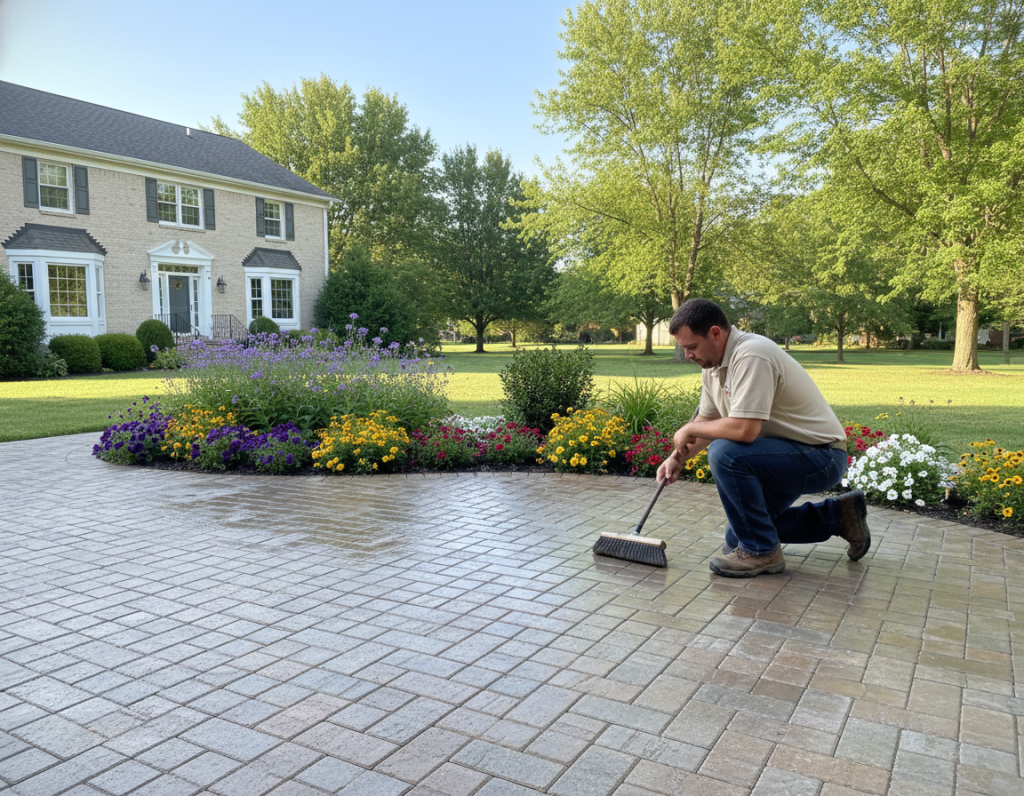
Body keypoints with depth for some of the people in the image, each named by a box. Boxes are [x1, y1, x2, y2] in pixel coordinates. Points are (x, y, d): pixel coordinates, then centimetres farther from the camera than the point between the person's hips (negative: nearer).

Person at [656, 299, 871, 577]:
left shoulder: (751, 356, -28)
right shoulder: (713, 362, 2)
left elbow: (743, 429, -35)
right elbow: (707, 419, 13)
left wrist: (689, 430, -20)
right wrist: (677, 457, -1)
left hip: (821, 456, -10)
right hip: (787, 453, 10)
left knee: (724, 454, -31)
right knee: (738, 538, 14)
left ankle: (762, 551, -14)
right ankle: (837, 515, 23)